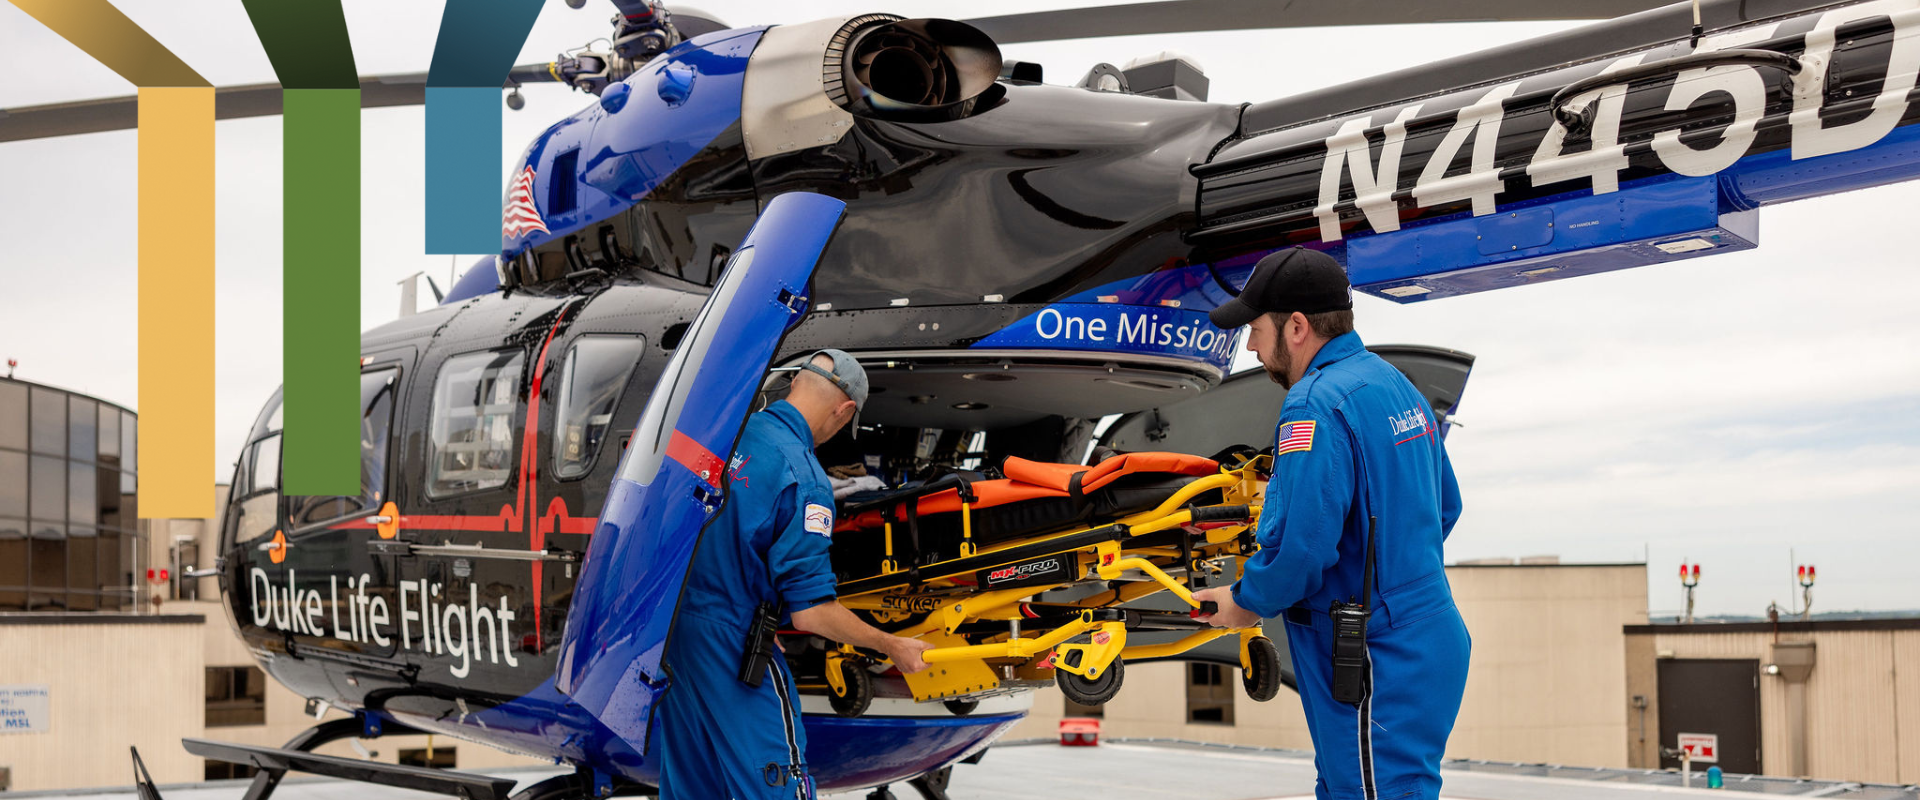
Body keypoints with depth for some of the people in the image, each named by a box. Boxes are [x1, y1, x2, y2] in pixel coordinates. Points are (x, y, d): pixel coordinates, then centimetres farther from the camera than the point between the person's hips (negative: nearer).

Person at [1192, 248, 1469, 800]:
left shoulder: (1315, 407, -19)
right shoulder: (1396, 386, 13)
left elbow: (1301, 544, -26)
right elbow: (1444, 508, 23)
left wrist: (1247, 603, -8)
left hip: (1379, 670, -10)